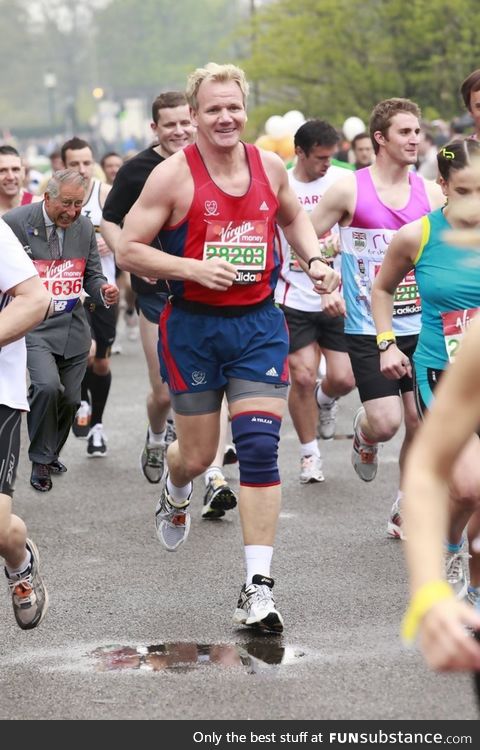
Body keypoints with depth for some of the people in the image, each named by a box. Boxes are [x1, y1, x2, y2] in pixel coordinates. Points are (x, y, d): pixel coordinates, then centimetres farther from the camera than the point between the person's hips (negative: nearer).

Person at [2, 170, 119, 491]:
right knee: (47, 385, -24)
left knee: (70, 399, 8)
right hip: (32, 326, -5)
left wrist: (104, 291, -7)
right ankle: (40, 461, -4)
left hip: (73, 326, 5)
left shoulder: (85, 227, 5)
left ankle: (51, 454, 35)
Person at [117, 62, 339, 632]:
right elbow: (128, 249, -8)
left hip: (259, 323, 2)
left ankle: (257, 586, -9)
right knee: (198, 455, 7)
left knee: (259, 448, -10)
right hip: (193, 327, -2)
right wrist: (193, 268, -20)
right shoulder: (173, 176, -10)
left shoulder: (269, 167, 3)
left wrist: (314, 260, 6)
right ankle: (175, 493, 48)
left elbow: (293, 217, 24)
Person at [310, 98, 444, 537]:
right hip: (368, 329, -3)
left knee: (422, 424, 2)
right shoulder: (349, 189, -7)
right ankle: (363, 434, 25)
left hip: (420, 328, 3)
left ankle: (405, 512, 18)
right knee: (385, 423, -12)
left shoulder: (430, 193, 3)